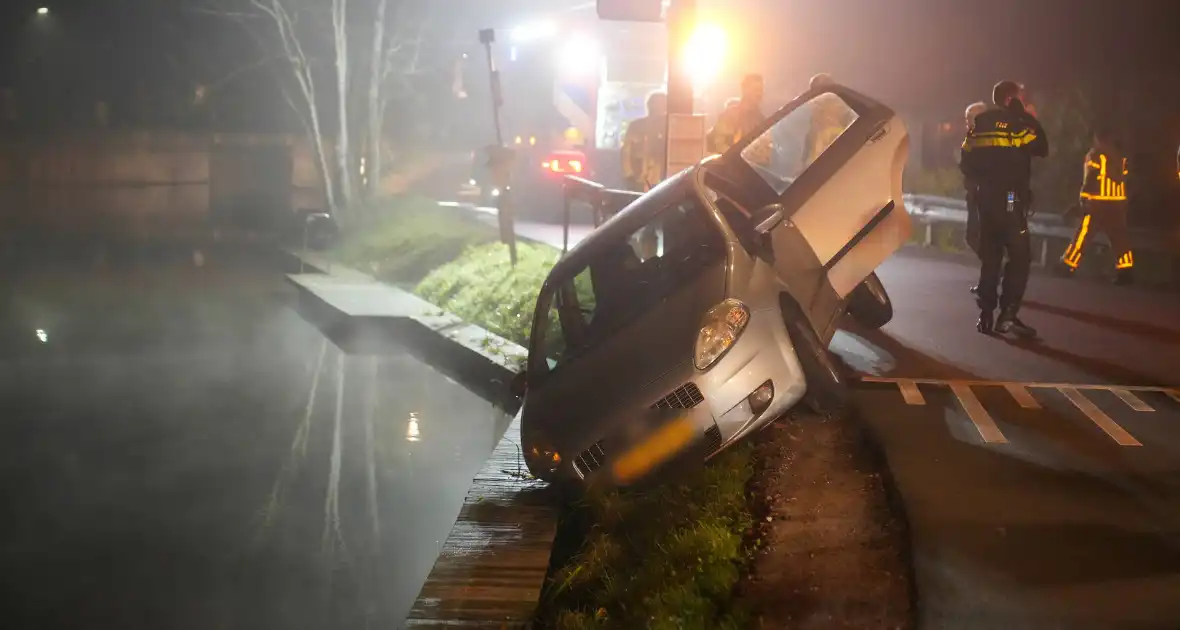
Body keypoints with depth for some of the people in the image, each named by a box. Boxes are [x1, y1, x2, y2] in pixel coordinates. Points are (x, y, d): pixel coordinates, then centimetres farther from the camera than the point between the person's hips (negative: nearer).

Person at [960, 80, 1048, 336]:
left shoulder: (980, 124, 12)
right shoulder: (1017, 122, -7)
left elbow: (966, 163, 12)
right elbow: (1042, 148, -5)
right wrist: (1031, 120, 5)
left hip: (986, 197, 7)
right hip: (1011, 199, -7)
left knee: (990, 256, 11)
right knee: (1020, 257, -4)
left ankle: (986, 315, 9)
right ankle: (1007, 314, -12)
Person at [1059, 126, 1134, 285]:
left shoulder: (1096, 154, -4)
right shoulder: (1121, 156, 14)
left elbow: (1090, 177, -11)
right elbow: (1124, 179, 16)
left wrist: (1084, 196, -7)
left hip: (1099, 202, -6)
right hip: (1118, 202, 6)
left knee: (1083, 233, -2)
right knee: (1119, 237, 6)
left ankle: (1068, 265, 1)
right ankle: (1126, 270, 0)